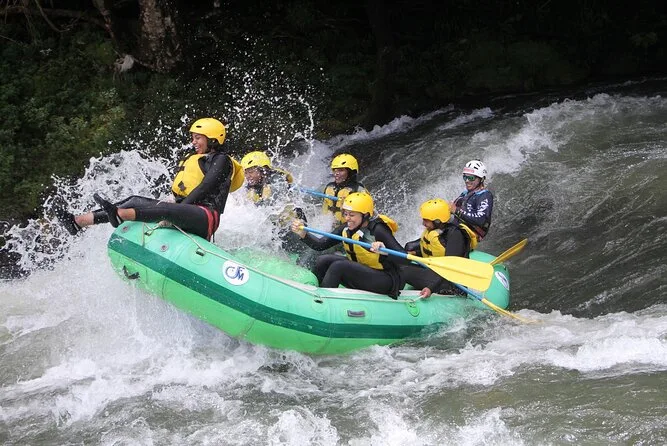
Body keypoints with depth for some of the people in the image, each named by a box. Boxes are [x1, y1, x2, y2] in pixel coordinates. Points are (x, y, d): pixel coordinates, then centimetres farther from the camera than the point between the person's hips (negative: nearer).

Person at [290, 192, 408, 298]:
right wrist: (303, 234, -17)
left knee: (338, 266, -26)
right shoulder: (347, 229, 0)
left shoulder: (377, 230, -20)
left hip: (386, 281, -7)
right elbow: (320, 245, -1)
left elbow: (405, 259, -27)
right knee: (323, 261, -9)